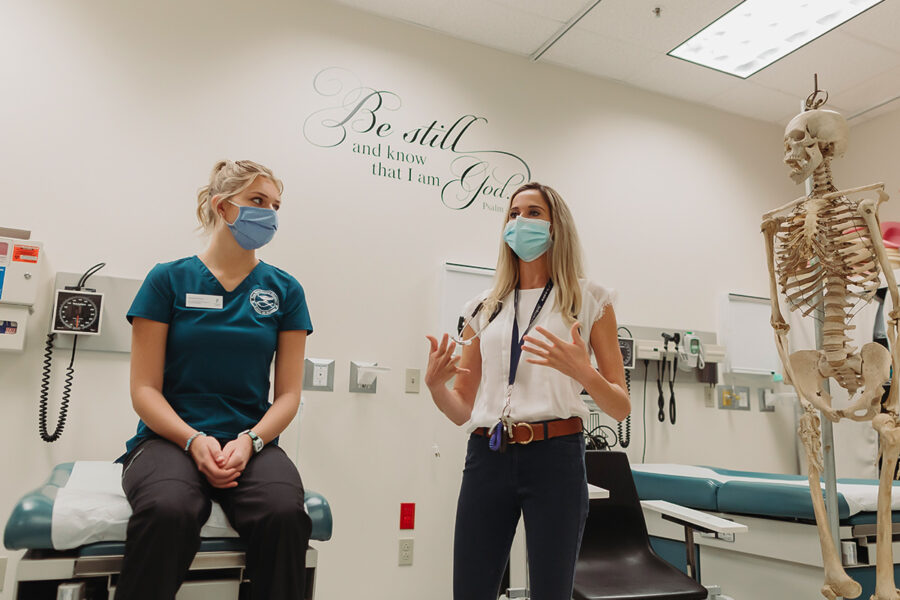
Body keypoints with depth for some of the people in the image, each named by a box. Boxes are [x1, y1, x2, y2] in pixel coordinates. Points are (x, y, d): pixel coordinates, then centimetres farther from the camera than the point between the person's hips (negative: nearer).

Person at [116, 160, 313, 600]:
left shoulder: (284, 291, 9)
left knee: (285, 513, -31)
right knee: (168, 509, -35)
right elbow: (144, 389, 1)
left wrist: (248, 442, -12)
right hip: (172, 437, -1)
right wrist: (194, 441, -15)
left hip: (251, 442, 2)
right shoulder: (169, 279, 5)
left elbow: (288, 393, 6)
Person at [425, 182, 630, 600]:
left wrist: (581, 371, -17)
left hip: (554, 456, -2)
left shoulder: (589, 300, 5)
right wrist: (435, 384, -6)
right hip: (487, 456, 3)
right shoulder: (484, 308, 13)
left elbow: (621, 408, 2)